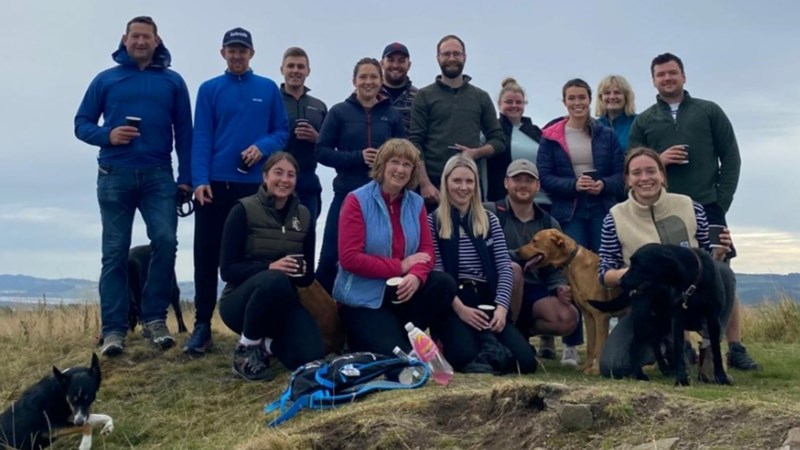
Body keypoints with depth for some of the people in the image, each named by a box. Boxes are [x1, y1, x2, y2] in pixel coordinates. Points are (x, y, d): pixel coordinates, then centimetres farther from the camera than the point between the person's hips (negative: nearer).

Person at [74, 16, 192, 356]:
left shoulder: (172, 82, 11)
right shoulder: (105, 80, 11)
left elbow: (184, 133, 8)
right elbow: (81, 124, 10)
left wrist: (185, 177, 1)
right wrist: (107, 135, -11)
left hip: (158, 176, 0)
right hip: (114, 175, 0)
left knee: (165, 241, -14)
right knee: (115, 252, -1)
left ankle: (155, 319, -1)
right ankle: (113, 329, 1)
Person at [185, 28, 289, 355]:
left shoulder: (269, 89, 8)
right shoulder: (209, 90, 6)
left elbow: (282, 131, 8)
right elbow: (201, 137, 0)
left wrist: (263, 146, -13)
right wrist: (199, 180, -11)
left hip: (254, 183, 0)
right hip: (215, 183, 0)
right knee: (207, 255, -1)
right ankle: (202, 325, 6)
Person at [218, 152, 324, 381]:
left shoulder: (303, 215, 5)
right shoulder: (244, 210, -8)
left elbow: (308, 277, 8)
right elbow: (227, 270, -13)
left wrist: (301, 271, -17)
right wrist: (269, 267, -28)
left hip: (282, 300, 4)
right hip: (241, 299, -4)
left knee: (311, 355, -23)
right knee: (274, 279, -39)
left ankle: (265, 342, 10)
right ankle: (246, 348, -15)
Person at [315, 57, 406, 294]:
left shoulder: (392, 114, 6)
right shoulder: (339, 112, 2)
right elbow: (322, 151, -2)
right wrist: (358, 157, -14)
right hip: (347, 195, -2)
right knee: (331, 256, -4)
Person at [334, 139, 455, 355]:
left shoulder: (416, 203, 4)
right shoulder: (357, 201, -11)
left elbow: (427, 249, 0)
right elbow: (349, 258, -17)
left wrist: (416, 276, -24)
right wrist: (400, 266, -15)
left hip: (403, 288, 5)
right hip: (363, 298, -5)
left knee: (444, 284, -21)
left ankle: (405, 335, -3)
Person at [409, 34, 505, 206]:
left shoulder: (481, 97, 14)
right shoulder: (424, 96, 6)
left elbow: (499, 141, 13)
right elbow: (415, 143, -1)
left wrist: (476, 152, -8)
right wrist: (424, 184, -12)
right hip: (433, 184, -2)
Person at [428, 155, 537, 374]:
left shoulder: (490, 220, 14)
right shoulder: (433, 222, 3)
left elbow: (505, 268, 6)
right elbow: (436, 273, -5)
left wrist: (501, 306, -10)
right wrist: (460, 308, -17)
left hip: (486, 301, 4)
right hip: (450, 304, -3)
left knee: (525, 360, -16)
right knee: (467, 357, -30)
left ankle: (488, 343, 16)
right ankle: (447, 343, 6)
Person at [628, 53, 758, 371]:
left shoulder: (710, 112, 10)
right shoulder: (643, 122, 12)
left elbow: (731, 158, 7)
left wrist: (721, 201, -3)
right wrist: (657, 159, -11)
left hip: (707, 208, -1)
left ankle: (736, 349, 4)